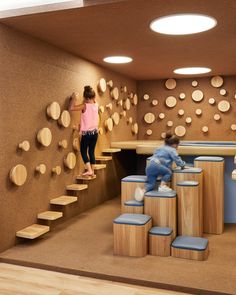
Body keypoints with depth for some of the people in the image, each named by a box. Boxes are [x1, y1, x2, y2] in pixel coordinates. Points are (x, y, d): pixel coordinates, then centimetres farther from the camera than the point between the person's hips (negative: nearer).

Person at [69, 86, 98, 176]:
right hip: (95, 132, 6)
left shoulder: (85, 106, -15)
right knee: (91, 151, 13)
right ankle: (92, 171, 16)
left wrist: (73, 98, -9)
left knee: (83, 151, 5)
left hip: (86, 132, -6)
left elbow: (71, 108, -20)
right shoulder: (96, 105, 3)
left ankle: (89, 170, -4)